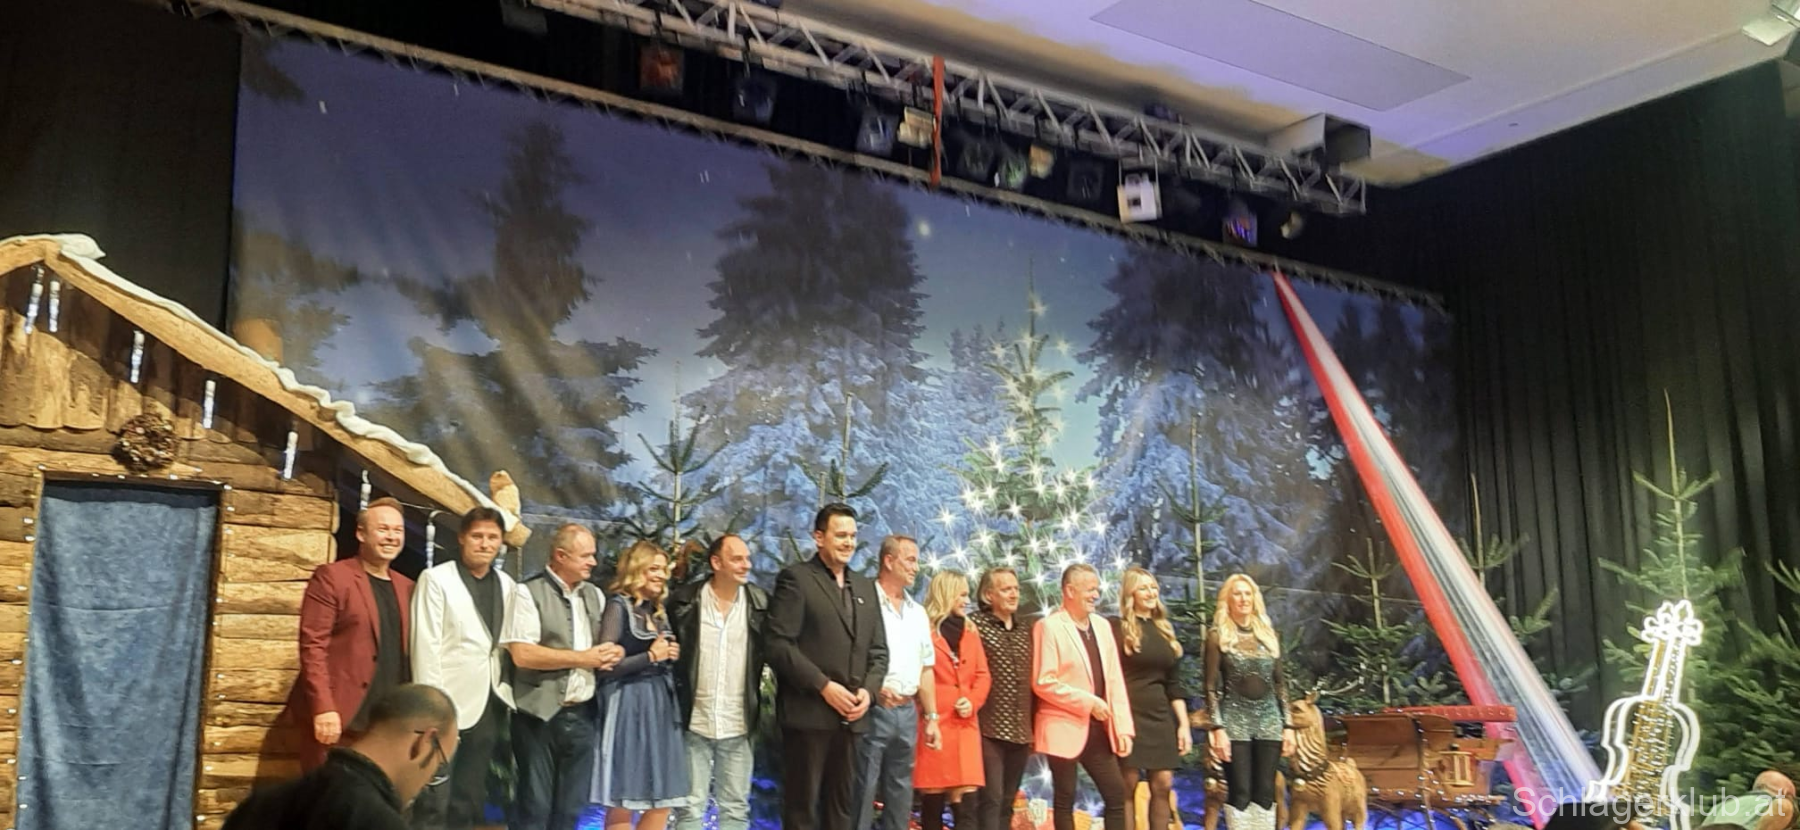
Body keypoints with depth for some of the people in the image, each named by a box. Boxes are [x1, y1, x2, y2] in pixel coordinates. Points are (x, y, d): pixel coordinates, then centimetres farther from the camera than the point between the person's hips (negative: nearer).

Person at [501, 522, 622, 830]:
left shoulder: (595, 595, 12)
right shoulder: (528, 592, -7)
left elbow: (612, 646, 18)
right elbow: (522, 654, -17)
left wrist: (613, 653, -7)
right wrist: (583, 658, -11)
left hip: (581, 715, 6)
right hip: (541, 715, -6)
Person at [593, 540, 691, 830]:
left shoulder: (658, 610, 15)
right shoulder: (619, 606, -7)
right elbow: (605, 665, -14)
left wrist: (671, 656, 3)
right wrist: (650, 656, -13)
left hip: (660, 706, 8)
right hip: (628, 707, -8)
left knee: (662, 802, 7)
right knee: (622, 804, -1)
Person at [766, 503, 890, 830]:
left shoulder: (865, 587, 17)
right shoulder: (796, 578, -4)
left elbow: (878, 650, 16)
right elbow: (779, 645, -12)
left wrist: (867, 689, -3)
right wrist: (823, 686, -16)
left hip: (851, 716, 6)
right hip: (808, 712, -6)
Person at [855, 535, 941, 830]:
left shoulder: (917, 612, 15)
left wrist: (931, 716, 14)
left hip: (908, 712, 7)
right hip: (873, 710, -7)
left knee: (901, 794, 12)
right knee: (863, 792, -4)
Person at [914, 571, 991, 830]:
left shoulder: (970, 632, 16)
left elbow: (982, 674, 13)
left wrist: (972, 701, -4)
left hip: (964, 725, 5)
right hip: (934, 724, -5)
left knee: (966, 804, -4)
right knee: (932, 804, 2)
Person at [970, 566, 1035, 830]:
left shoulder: (1026, 630, 14)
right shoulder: (976, 625, -4)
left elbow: (1033, 678, 17)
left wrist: (1034, 726, 14)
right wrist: (970, 709, -12)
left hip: (1020, 730, 6)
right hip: (989, 728, -6)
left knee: (1007, 802, 10)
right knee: (991, 799, -10)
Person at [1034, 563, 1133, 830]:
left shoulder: (1102, 625, 12)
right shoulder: (1049, 626, -9)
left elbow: (1114, 679, 10)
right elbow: (1043, 682, -15)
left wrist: (1122, 726, 3)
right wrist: (1088, 702, -16)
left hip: (1099, 728, 6)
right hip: (1066, 728, -6)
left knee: (1117, 795, 6)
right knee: (1065, 800, 3)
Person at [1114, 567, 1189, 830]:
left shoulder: (1165, 631, 14)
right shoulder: (1117, 629, -4)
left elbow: (1174, 683, 16)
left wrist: (1184, 724, 10)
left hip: (1160, 717, 6)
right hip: (1129, 717, -6)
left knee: (1163, 785, 2)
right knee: (1127, 788, -4)